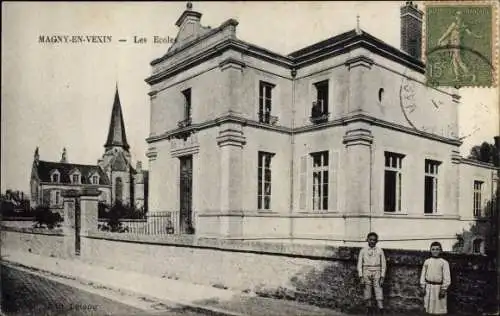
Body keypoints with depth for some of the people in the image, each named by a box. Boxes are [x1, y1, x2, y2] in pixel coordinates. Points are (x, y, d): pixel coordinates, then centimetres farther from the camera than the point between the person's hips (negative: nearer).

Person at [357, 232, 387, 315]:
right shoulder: (363, 251, 1)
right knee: (367, 292, 4)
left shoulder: (380, 251, 1)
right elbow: (359, 265, 3)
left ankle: (381, 310, -6)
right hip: (366, 273, 0)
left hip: (376, 274, 0)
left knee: (379, 292, -6)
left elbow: (383, 265, 5)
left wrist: (382, 277, -1)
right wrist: (361, 277, -4)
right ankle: (369, 309, 15)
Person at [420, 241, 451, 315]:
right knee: (429, 308, 13)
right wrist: (423, 287, 4)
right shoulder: (427, 261, 5)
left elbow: (446, 277, -6)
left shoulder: (444, 263, -5)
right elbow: (423, 274, 8)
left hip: (439, 287, -3)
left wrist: (444, 289, -10)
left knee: (440, 309, 2)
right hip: (429, 287, 3)